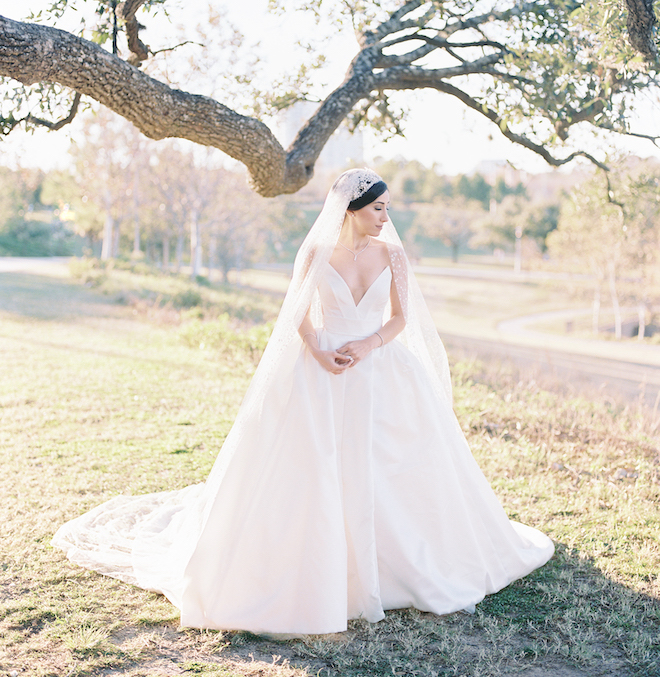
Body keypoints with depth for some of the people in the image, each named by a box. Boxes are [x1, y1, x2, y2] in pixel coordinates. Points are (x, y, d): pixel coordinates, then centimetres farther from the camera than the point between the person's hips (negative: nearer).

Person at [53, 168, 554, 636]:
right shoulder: (316, 252, -2)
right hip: (321, 375, -2)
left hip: (381, 373, 2)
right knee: (309, 473, -6)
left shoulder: (391, 253, 2)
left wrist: (365, 346, -14)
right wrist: (319, 353, -15)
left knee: (402, 469, 2)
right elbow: (300, 317, 2)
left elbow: (400, 318, 3)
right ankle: (311, 570, 10)